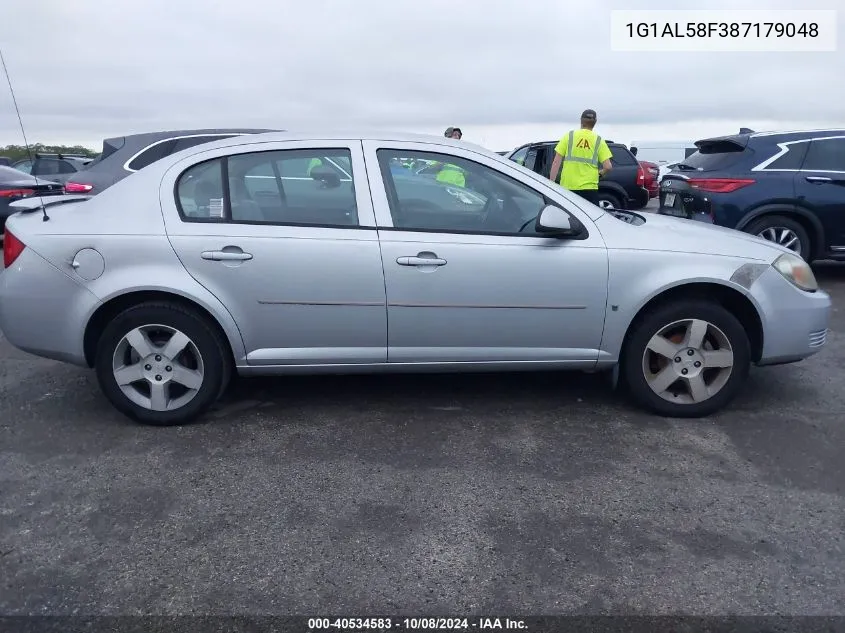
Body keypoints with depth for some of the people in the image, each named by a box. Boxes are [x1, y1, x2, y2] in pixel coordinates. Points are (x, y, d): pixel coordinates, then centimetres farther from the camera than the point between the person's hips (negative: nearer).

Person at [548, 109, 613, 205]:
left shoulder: (569, 136, 3)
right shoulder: (598, 140, 4)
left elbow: (556, 162, -2)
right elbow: (608, 166, -2)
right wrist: (599, 173, 19)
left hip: (567, 187, 0)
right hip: (589, 188, 0)